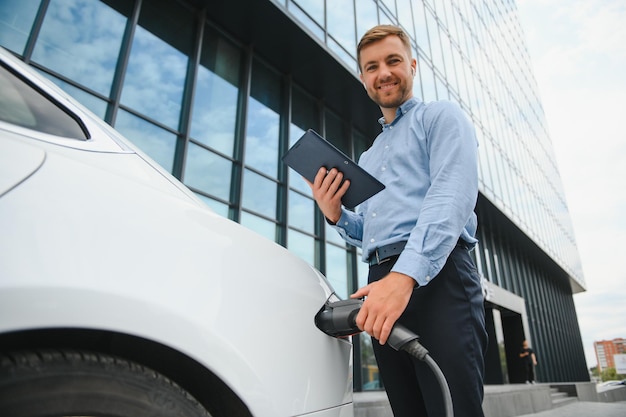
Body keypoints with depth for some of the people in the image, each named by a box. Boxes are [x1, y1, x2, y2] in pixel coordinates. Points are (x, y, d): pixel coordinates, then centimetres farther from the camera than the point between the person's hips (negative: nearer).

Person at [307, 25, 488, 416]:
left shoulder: (441, 116, 7)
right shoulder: (367, 158, 29)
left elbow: (453, 197, -12)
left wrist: (406, 275, -25)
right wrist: (335, 214, 5)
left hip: (437, 275, -6)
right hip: (381, 281, 7)